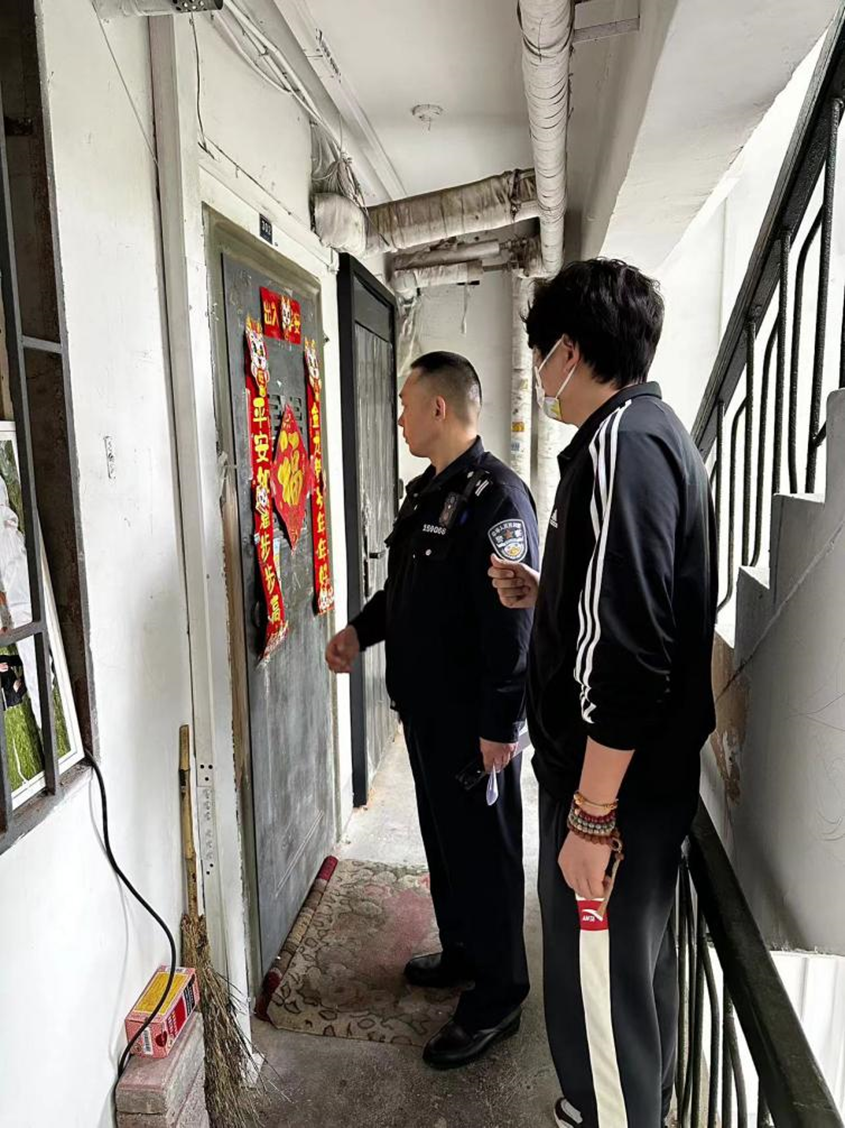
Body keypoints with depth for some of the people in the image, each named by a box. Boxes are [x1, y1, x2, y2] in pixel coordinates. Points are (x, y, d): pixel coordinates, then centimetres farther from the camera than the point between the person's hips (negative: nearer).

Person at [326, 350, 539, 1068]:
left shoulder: (496, 497, -20)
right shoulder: (426, 493, 11)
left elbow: (511, 621, -25)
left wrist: (500, 726, -24)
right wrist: (361, 631, 9)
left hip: (474, 721, -9)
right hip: (425, 707, 10)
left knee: (482, 852, 6)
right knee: (443, 839, 22)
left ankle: (497, 999, 25)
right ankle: (462, 955, 43)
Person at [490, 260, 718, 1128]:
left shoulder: (621, 444, -21)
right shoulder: (651, 433, 12)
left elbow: (628, 655, -27)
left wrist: (592, 814, -22)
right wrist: (544, 594, 11)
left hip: (616, 783, -11)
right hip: (650, 772, 11)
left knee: (598, 986, 7)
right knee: (635, 964, 26)